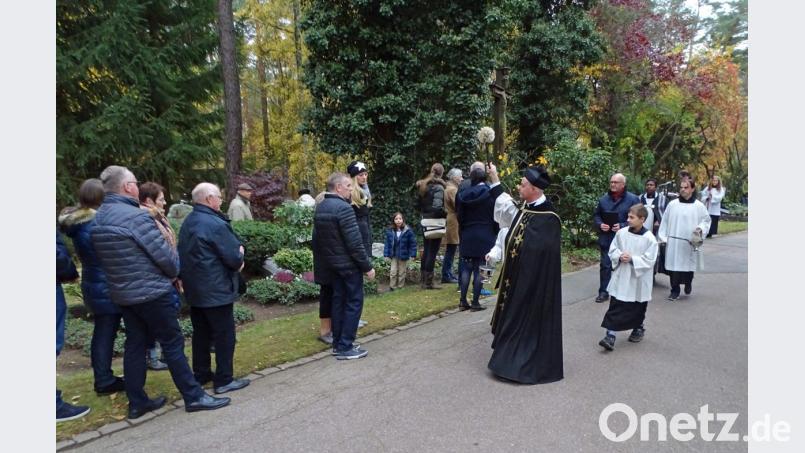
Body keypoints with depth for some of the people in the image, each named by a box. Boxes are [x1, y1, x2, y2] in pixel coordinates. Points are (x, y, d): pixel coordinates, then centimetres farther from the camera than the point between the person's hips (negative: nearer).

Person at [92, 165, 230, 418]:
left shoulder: (98, 219, 6)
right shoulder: (135, 216, -21)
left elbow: (107, 258, 12)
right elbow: (163, 253, -18)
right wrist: (176, 271, 1)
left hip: (122, 293, 8)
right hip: (151, 293, -8)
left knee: (135, 345, 14)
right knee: (173, 343, 0)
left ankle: (137, 402, 21)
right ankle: (193, 397, 8)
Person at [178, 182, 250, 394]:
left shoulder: (188, 223, 11)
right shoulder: (214, 224, -19)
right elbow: (235, 258, -21)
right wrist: (239, 260, 3)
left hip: (195, 289, 9)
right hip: (216, 290, -9)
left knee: (201, 332, 17)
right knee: (224, 334, 0)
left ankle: (200, 374, 26)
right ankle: (223, 380, 6)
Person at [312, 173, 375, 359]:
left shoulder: (320, 208, 7)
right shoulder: (344, 208, -20)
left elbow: (317, 238, 13)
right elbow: (354, 242, -22)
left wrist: (320, 263, 20)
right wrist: (367, 266, -14)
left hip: (331, 263, 9)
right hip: (348, 264, -9)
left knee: (338, 301, 15)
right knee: (353, 302, 0)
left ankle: (338, 343, 21)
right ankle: (345, 347, 3)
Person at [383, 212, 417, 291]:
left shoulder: (408, 231, -13)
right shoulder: (390, 231, -7)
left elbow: (413, 243, -8)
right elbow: (387, 243, -2)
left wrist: (412, 254, -11)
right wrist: (386, 254, -5)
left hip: (404, 256, -1)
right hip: (394, 255, 1)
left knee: (402, 272, 11)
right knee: (393, 272, 1)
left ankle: (400, 287, 24)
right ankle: (392, 287, 14)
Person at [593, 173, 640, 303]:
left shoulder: (633, 199, -5)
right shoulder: (603, 199, 8)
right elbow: (596, 215, 14)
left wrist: (623, 226, -19)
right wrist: (600, 224, -7)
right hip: (606, 239, 3)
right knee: (605, 265, 6)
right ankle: (603, 291, 14)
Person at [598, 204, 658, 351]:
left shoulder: (649, 238, -13)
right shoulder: (621, 233, -2)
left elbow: (649, 261, -14)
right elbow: (612, 250, 5)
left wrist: (632, 259, -23)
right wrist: (620, 256, -14)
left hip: (638, 281, -2)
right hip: (620, 278, 2)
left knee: (637, 309, 16)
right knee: (615, 307, -2)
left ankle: (639, 329, 41)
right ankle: (610, 335, -1)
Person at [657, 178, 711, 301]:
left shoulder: (699, 206, 0)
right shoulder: (672, 204, 3)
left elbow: (706, 220, 8)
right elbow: (665, 221, 6)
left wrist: (701, 228, -12)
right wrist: (662, 237, 3)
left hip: (690, 243, -1)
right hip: (673, 241, 1)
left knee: (688, 266, 6)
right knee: (674, 266, 1)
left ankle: (688, 283, 37)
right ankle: (675, 291, 12)